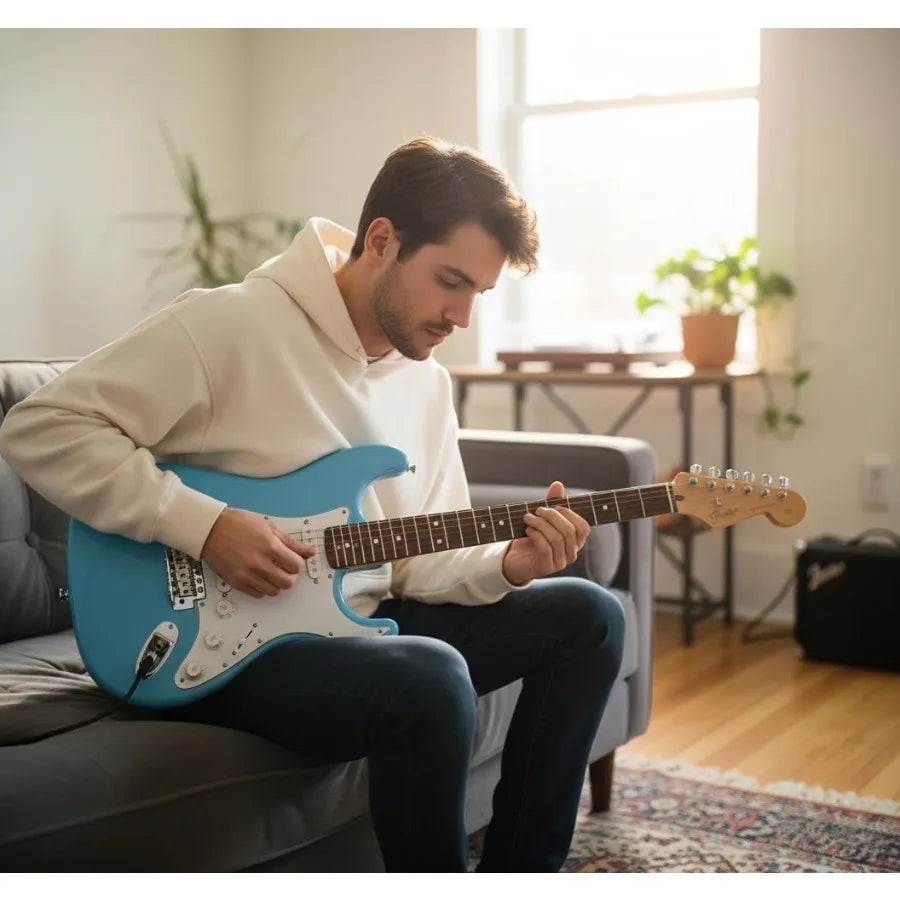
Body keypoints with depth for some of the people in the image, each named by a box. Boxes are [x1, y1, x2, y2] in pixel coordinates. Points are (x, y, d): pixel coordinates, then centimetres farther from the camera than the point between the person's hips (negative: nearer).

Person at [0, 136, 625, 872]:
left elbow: (420, 562, 9)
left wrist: (506, 564, -12)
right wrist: (204, 524, -24)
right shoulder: (228, 325, -15)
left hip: (356, 620, 8)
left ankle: (520, 873, 6)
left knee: (587, 616, 1)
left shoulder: (427, 380, 8)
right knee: (430, 680, -35)